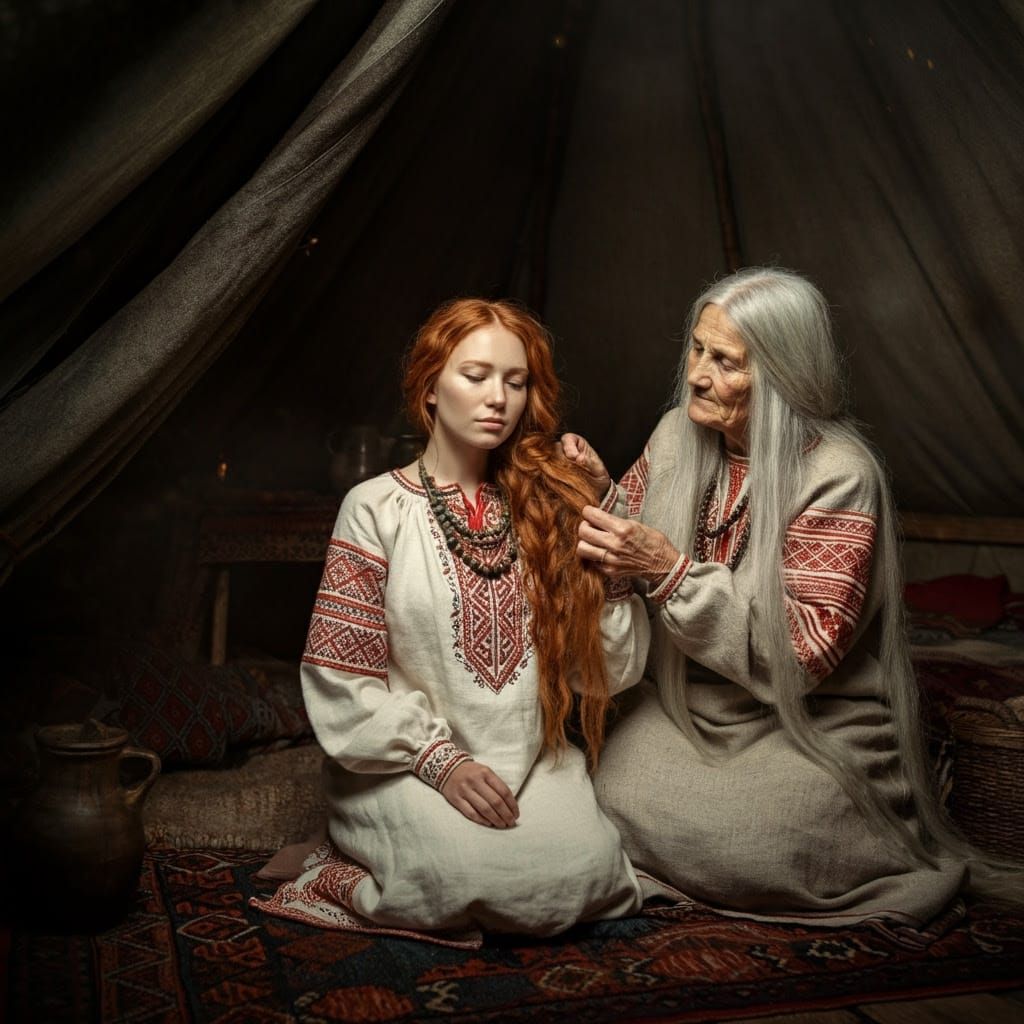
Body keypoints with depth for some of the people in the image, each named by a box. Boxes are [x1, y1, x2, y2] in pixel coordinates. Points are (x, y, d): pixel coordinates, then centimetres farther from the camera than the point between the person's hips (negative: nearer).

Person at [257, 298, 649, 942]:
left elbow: (612, 666, 5)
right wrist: (439, 758, -14)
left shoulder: (545, 505, 7)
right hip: (409, 763, -4)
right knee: (487, 877, -30)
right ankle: (357, 882, -2)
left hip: (531, 757, 4)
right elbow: (342, 678, -6)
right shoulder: (377, 509, -2)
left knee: (583, 874, -23)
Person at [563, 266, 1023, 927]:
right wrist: (600, 494, -11)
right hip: (690, 707, 5)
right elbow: (636, 549, 11)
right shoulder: (679, 434, -3)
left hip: (812, 727, -5)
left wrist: (671, 571, -31)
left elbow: (806, 652, -25)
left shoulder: (839, 476, -21)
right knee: (611, 792, -16)